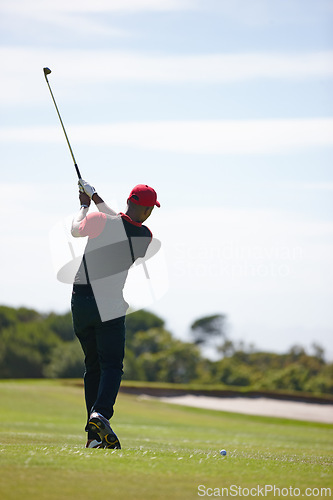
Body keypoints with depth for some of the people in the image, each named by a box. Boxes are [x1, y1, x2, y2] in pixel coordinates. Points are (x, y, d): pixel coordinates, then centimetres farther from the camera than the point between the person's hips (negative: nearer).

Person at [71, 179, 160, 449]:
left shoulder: (100, 222, -12)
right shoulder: (146, 237, -6)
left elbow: (76, 229, 11)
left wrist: (85, 204, 27)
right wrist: (97, 198, 22)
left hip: (81, 301, 2)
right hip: (111, 305, -2)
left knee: (93, 366, 11)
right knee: (112, 366, -3)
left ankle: (95, 436, 8)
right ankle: (101, 414, -32)